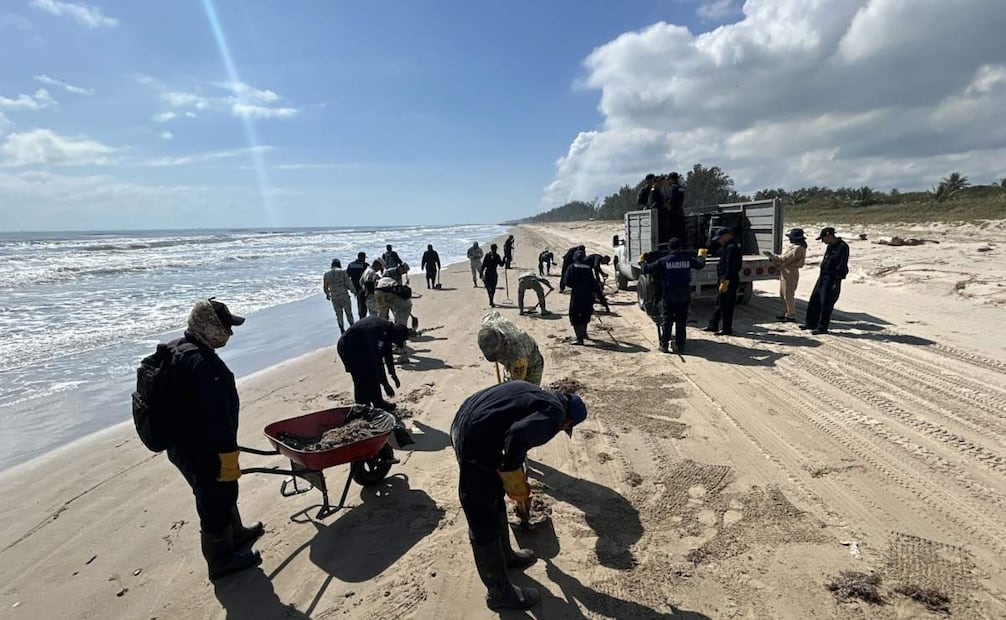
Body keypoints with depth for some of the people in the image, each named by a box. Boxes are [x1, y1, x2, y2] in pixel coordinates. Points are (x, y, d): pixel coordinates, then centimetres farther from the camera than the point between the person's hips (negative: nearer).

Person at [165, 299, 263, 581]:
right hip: (202, 451, -10)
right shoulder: (205, 363, -29)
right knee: (216, 503, 10)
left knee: (222, 493, 27)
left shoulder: (174, 350, 5)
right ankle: (222, 560, 28)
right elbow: (218, 416, -30)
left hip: (180, 444, 10)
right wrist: (228, 457, -23)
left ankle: (236, 534, 48)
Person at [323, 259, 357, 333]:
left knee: (339, 313, 11)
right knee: (348, 312, 10)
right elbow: (349, 283, -9)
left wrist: (327, 294, 30)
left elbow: (325, 286, 13)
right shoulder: (342, 272, -7)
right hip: (344, 295, -3)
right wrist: (354, 291, 4)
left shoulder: (327, 273, 5)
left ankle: (342, 330, 9)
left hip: (334, 297, 3)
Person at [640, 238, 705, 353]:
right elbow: (700, 264, 20)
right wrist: (701, 256, 43)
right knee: (681, 321, 7)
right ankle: (680, 346, 9)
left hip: (669, 295, -1)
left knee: (667, 319, 9)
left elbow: (647, 269, -3)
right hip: (684, 295, 1)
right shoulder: (688, 259, 1)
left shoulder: (663, 261, -5)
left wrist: (642, 262, 18)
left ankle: (664, 344, 10)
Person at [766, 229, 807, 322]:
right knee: (783, 294, 18)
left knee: (788, 295, -3)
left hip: (790, 274, -11)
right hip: (785, 273, 11)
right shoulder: (794, 246, 12)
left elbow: (785, 259, -22)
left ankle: (791, 316, 5)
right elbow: (784, 256, 15)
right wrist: (773, 256, 5)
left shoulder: (798, 249, -20)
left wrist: (772, 256, -14)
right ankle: (786, 313, 27)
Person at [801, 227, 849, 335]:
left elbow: (842, 266, -18)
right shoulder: (830, 246, 13)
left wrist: (836, 282, -20)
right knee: (814, 300, 11)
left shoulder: (843, 247, -15)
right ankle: (811, 323, 20)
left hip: (832, 278, -9)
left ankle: (822, 327, 3)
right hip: (823, 276, 9)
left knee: (826, 303, -4)